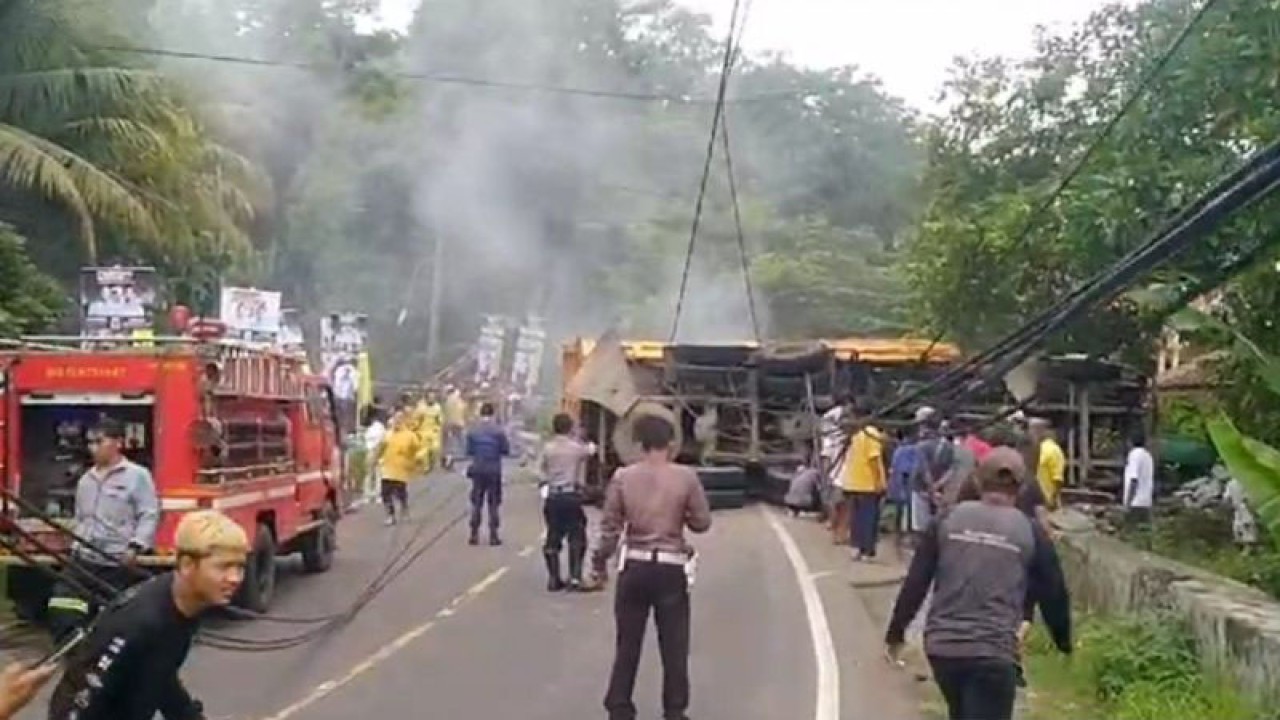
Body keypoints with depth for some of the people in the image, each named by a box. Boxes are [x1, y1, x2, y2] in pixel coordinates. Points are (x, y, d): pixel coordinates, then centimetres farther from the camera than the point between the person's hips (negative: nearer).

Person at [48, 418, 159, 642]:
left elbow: (149, 515, -11)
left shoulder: (137, 475, -5)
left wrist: (135, 547, -21)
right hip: (84, 561, 6)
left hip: (117, 565, -6)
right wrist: (76, 546, 16)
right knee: (62, 613, -3)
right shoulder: (86, 479, 16)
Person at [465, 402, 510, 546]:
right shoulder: (499, 431, -10)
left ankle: (474, 535, 10)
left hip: (478, 470, 2)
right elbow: (506, 451, -5)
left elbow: (469, 451, 0)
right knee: (493, 504, 6)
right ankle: (493, 535, 5)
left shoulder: (472, 431, -4)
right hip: (494, 471, -2)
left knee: (476, 503, 11)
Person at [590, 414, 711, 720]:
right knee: (674, 645, 9)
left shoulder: (623, 477, -4)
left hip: (634, 566, 1)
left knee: (628, 643, 11)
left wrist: (600, 561, 10)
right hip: (671, 568, -1)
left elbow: (610, 526, -2)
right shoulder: (685, 477, -7)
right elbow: (702, 522, -1)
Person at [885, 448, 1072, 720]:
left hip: (942, 646, 3)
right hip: (994, 652, -3)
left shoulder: (949, 519, 6)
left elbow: (915, 582, 6)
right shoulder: (1030, 532, 3)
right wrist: (1064, 643, 27)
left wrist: (896, 632, 15)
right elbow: (1053, 594, 10)